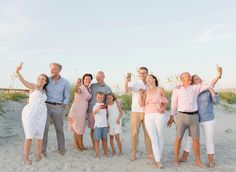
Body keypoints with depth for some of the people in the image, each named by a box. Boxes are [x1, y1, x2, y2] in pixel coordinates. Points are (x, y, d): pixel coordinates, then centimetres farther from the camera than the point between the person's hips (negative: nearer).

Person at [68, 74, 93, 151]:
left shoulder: (89, 89, 11)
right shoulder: (81, 88, -16)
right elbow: (77, 90, -41)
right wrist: (77, 84, -62)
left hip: (82, 111, 8)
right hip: (77, 110, -8)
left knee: (76, 129, 16)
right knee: (79, 129, 2)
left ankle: (76, 145, 26)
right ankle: (81, 146, 15)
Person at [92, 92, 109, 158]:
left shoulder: (104, 106, 12)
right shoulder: (95, 106, -7)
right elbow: (93, 112, -29)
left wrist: (107, 124, 16)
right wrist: (99, 107, -45)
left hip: (104, 125, 5)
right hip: (98, 125, -5)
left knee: (104, 139, 11)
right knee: (97, 140, -1)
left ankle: (105, 152, 22)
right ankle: (97, 154, 7)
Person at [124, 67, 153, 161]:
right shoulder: (134, 83, -4)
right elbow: (127, 90, -24)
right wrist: (126, 83, -45)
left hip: (147, 112, 2)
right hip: (136, 112, -2)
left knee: (148, 133, 8)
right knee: (134, 133, 3)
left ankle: (150, 153, 19)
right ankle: (133, 153, 13)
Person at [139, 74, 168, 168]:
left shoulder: (160, 90, 6)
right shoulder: (145, 92, 12)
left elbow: (165, 102, 7)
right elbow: (141, 104, 6)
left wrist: (163, 109, -11)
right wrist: (140, 95, -6)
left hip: (159, 116, -1)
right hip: (148, 117, 1)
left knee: (160, 137, 4)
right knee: (153, 139, -3)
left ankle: (158, 158, 15)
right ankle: (158, 161, -2)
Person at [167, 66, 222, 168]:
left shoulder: (196, 88, 7)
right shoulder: (177, 90, 1)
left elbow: (210, 85, 1)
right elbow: (173, 104, 4)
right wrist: (171, 117, 3)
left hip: (194, 117, 3)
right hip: (181, 116, -2)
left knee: (196, 139, 6)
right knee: (178, 138, 0)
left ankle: (198, 161, 22)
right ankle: (176, 159, 14)